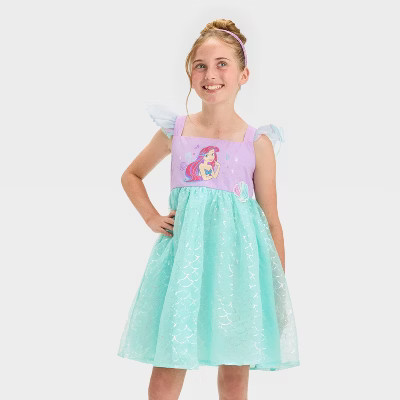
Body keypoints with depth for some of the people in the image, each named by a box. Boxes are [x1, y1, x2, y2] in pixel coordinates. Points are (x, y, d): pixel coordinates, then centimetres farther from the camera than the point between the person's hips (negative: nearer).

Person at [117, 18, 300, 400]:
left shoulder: (257, 142, 0)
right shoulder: (175, 131, 5)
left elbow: (271, 219, 4)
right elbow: (131, 175, 22)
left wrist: (279, 286, 3)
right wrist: (151, 217, 7)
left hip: (238, 253, -1)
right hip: (184, 248, 1)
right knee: (168, 365, 1)